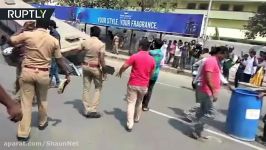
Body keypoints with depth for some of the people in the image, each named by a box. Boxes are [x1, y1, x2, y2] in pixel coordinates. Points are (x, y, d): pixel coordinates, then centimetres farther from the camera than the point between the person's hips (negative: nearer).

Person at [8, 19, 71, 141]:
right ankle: (42, 123, 41)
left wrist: (23, 29, 21)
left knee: (26, 102, 6)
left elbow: (10, 41, 8)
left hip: (27, 72, -1)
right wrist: (67, 74, 13)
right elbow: (60, 60, 2)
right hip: (43, 74, 1)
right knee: (42, 100, 21)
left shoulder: (27, 35, -6)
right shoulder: (54, 41, -2)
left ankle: (23, 133, 9)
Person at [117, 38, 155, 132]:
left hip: (133, 84, -4)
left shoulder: (135, 56, -12)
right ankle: (136, 118, 40)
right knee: (139, 102, 23)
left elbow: (124, 66, -12)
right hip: (144, 85, 4)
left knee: (131, 103, 0)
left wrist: (120, 72, 8)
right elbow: (151, 74, 10)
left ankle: (130, 124, -6)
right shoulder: (152, 59, 1)